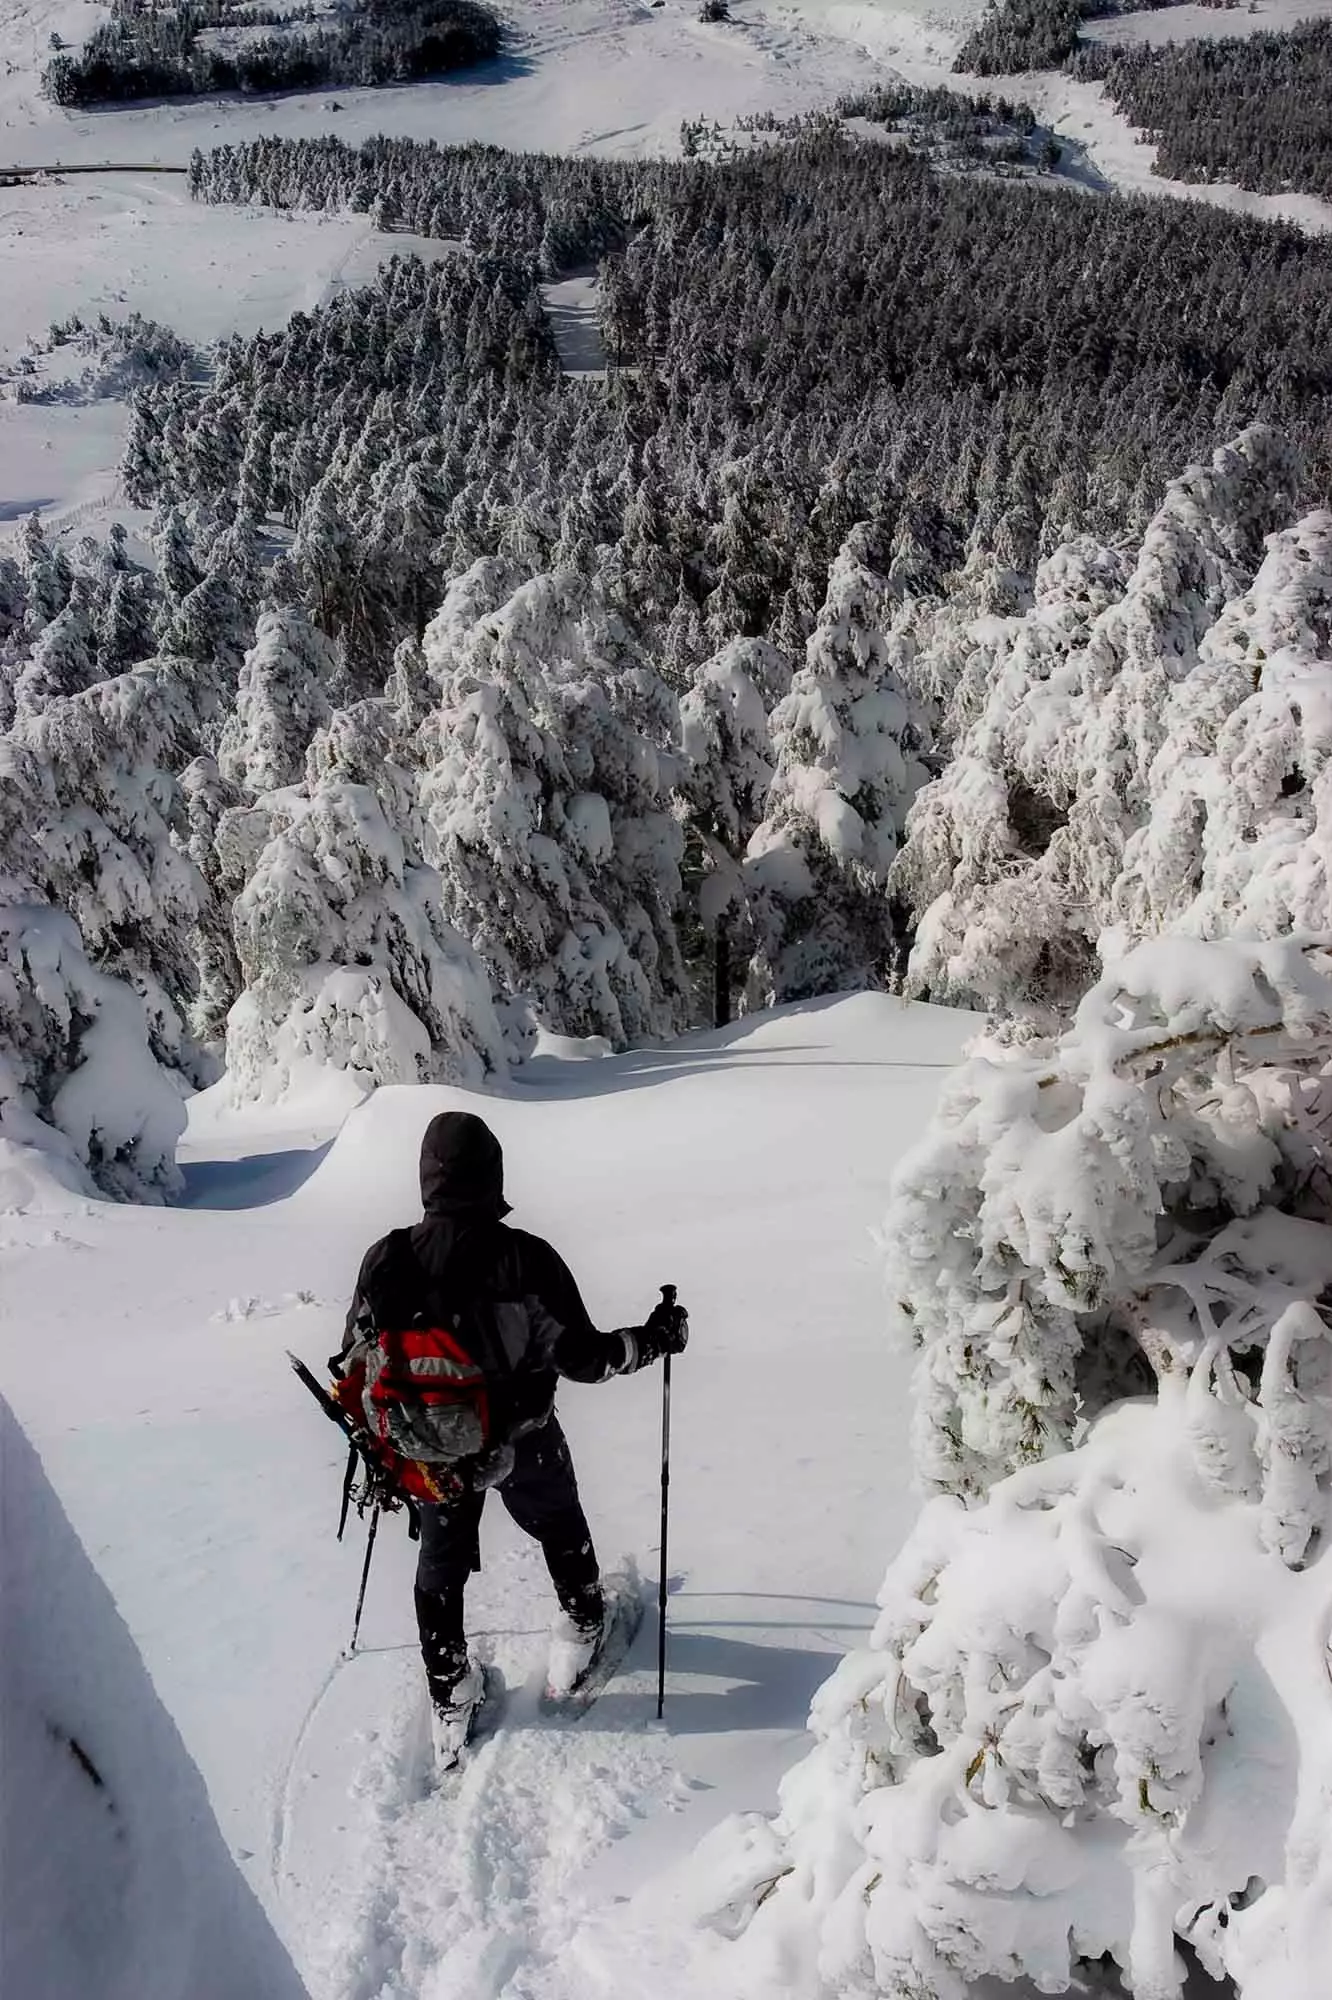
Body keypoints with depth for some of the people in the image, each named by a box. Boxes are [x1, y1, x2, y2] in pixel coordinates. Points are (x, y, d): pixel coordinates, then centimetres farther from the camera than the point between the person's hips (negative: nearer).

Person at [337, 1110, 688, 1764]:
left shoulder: (387, 1261, -18)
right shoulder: (527, 1258, -26)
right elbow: (581, 1357, -19)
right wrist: (653, 1339, -4)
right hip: (523, 1442, -1)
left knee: (441, 1563, 23)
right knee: (561, 1530, 28)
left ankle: (448, 1698, 31)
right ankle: (581, 1630, 48)